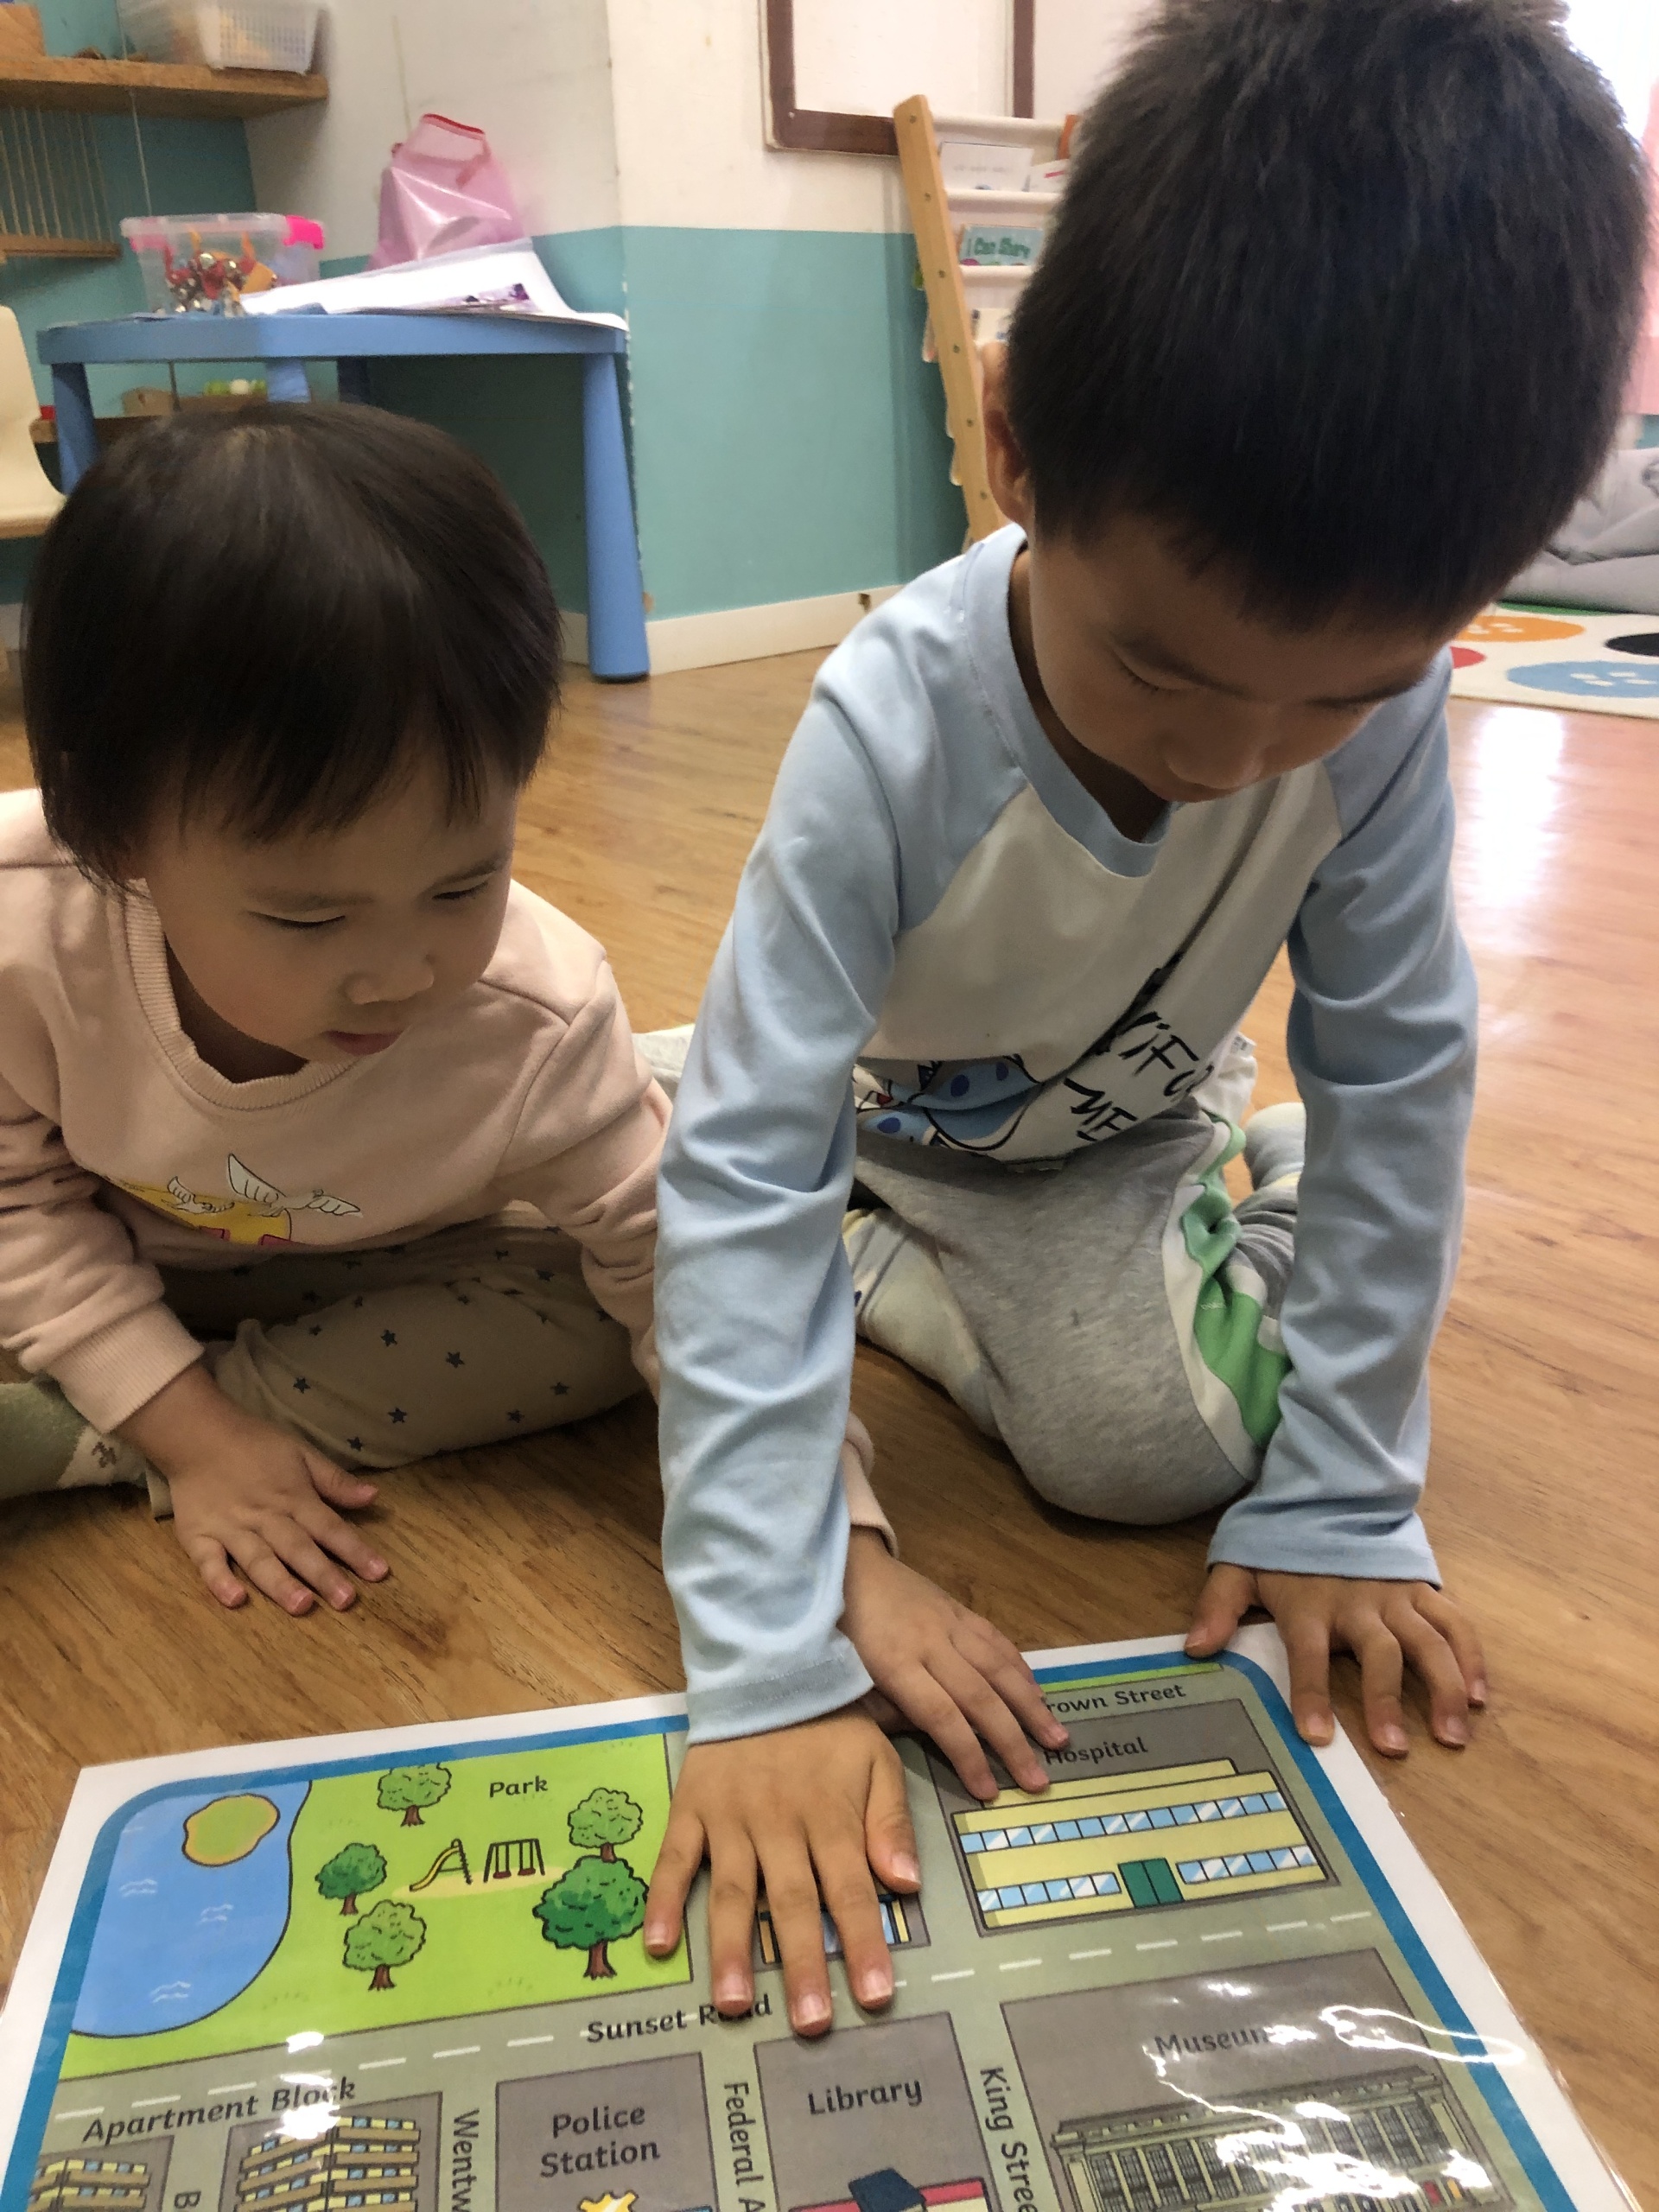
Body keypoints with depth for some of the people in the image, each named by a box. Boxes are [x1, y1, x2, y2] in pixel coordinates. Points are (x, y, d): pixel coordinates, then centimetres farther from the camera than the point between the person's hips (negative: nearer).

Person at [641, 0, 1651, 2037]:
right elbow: (747, 1175, -38)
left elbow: (1398, 1076, -18)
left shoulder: (1379, 699, -28)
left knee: (1154, 1442, -16)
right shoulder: (893, 726, -37)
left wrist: (1337, 1491, -18)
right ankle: (883, 1263, 14)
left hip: (1124, 1116, 1)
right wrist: (769, 1663, -41)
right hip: (888, 1114, 0)